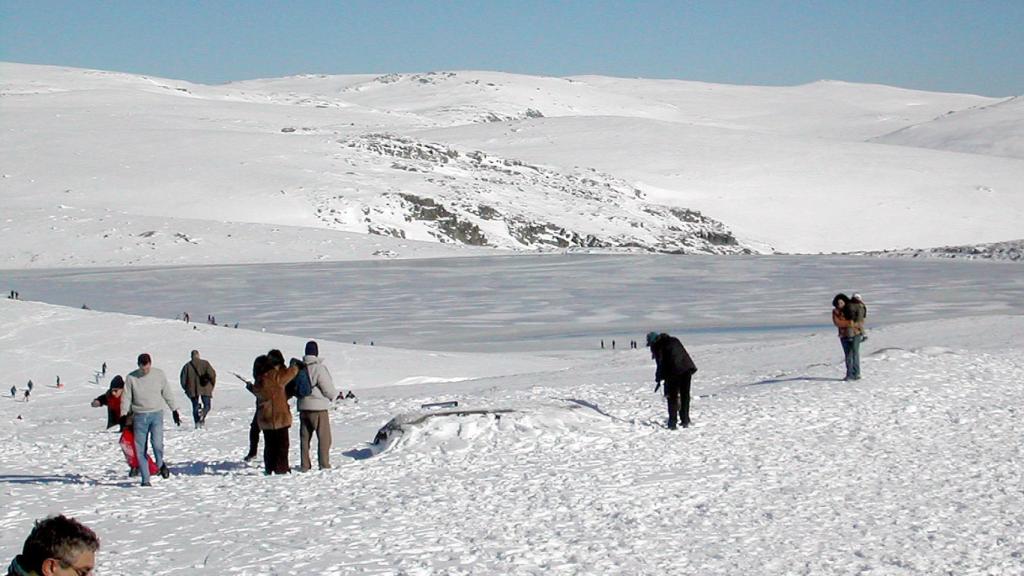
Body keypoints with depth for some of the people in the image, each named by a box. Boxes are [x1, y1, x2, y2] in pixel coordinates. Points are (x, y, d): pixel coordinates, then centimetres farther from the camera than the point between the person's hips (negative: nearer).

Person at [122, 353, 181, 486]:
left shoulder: (159, 374, 1)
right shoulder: (131, 378, -1)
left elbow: (167, 393, 10)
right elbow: (126, 398, 4)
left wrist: (174, 410, 12)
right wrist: (124, 416, -2)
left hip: (156, 414, -1)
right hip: (139, 416, 1)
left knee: (157, 443, -18)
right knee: (140, 449, 0)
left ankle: (160, 463, 12)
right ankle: (145, 479, 9)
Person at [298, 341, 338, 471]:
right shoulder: (319, 368, -17)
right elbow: (328, 389, -13)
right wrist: (336, 395, 7)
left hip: (303, 407, 6)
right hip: (318, 408, -6)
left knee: (304, 437, 11)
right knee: (324, 437, 4)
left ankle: (305, 465, 13)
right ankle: (324, 464, 2)